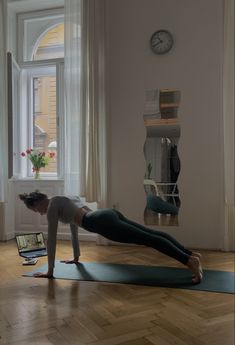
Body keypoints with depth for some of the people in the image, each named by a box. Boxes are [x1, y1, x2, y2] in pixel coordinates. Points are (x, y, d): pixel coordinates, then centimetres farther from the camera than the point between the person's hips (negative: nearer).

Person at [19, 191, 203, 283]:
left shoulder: (52, 205, 4)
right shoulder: (65, 200, 31)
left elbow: (52, 238, 2)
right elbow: (74, 226, 39)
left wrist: (50, 271, 8)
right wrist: (76, 257, 45)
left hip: (103, 222, -9)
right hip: (109, 214, 9)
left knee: (149, 239, -17)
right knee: (153, 234, 2)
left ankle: (190, 261, -20)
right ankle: (192, 254, 2)